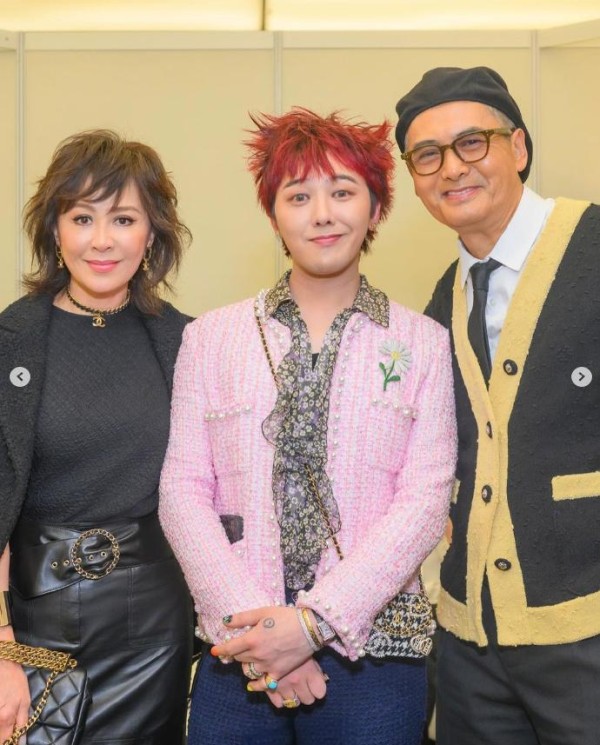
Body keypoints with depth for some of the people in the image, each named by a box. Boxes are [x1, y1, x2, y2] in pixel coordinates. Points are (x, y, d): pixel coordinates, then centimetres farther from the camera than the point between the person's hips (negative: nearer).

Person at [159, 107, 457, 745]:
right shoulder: (210, 338, 5)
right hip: (238, 654, 1)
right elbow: (182, 489, 0)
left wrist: (314, 620, -13)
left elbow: (424, 500, -5)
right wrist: (247, 619, -11)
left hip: (373, 650, 0)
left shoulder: (422, 344, 3)